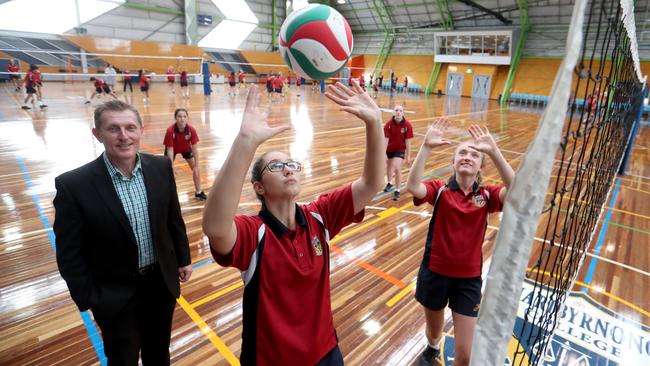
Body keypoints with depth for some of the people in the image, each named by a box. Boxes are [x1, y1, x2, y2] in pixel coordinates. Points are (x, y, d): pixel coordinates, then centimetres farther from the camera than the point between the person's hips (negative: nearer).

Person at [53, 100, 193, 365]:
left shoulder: (161, 167, -9)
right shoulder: (73, 185, -20)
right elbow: (69, 254, -12)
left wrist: (183, 258, 9)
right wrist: (89, 299, -9)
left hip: (162, 281, 3)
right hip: (115, 295, -2)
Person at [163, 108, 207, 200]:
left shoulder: (191, 130, -32)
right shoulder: (170, 130, -37)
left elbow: (194, 149, -24)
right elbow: (170, 150, -31)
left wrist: (196, 166, -22)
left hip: (186, 148, 2)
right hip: (173, 149, -2)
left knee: (196, 169, 1)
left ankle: (198, 192, 18)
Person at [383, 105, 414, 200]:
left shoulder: (407, 125, -20)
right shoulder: (388, 124, -19)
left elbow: (408, 141, -15)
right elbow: (385, 139, -17)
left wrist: (408, 156, -14)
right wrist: (383, 153, -22)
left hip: (400, 149, -2)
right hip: (389, 149, 3)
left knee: (397, 168, -17)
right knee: (389, 166, 21)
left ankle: (397, 191, -4)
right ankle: (389, 183, 49)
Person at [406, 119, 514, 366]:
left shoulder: (486, 195, -5)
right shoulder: (440, 190, -9)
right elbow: (413, 187, -31)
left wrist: (494, 153, -33)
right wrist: (426, 147, -37)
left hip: (468, 279, 1)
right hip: (435, 273, 0)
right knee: (433, 331, 26)